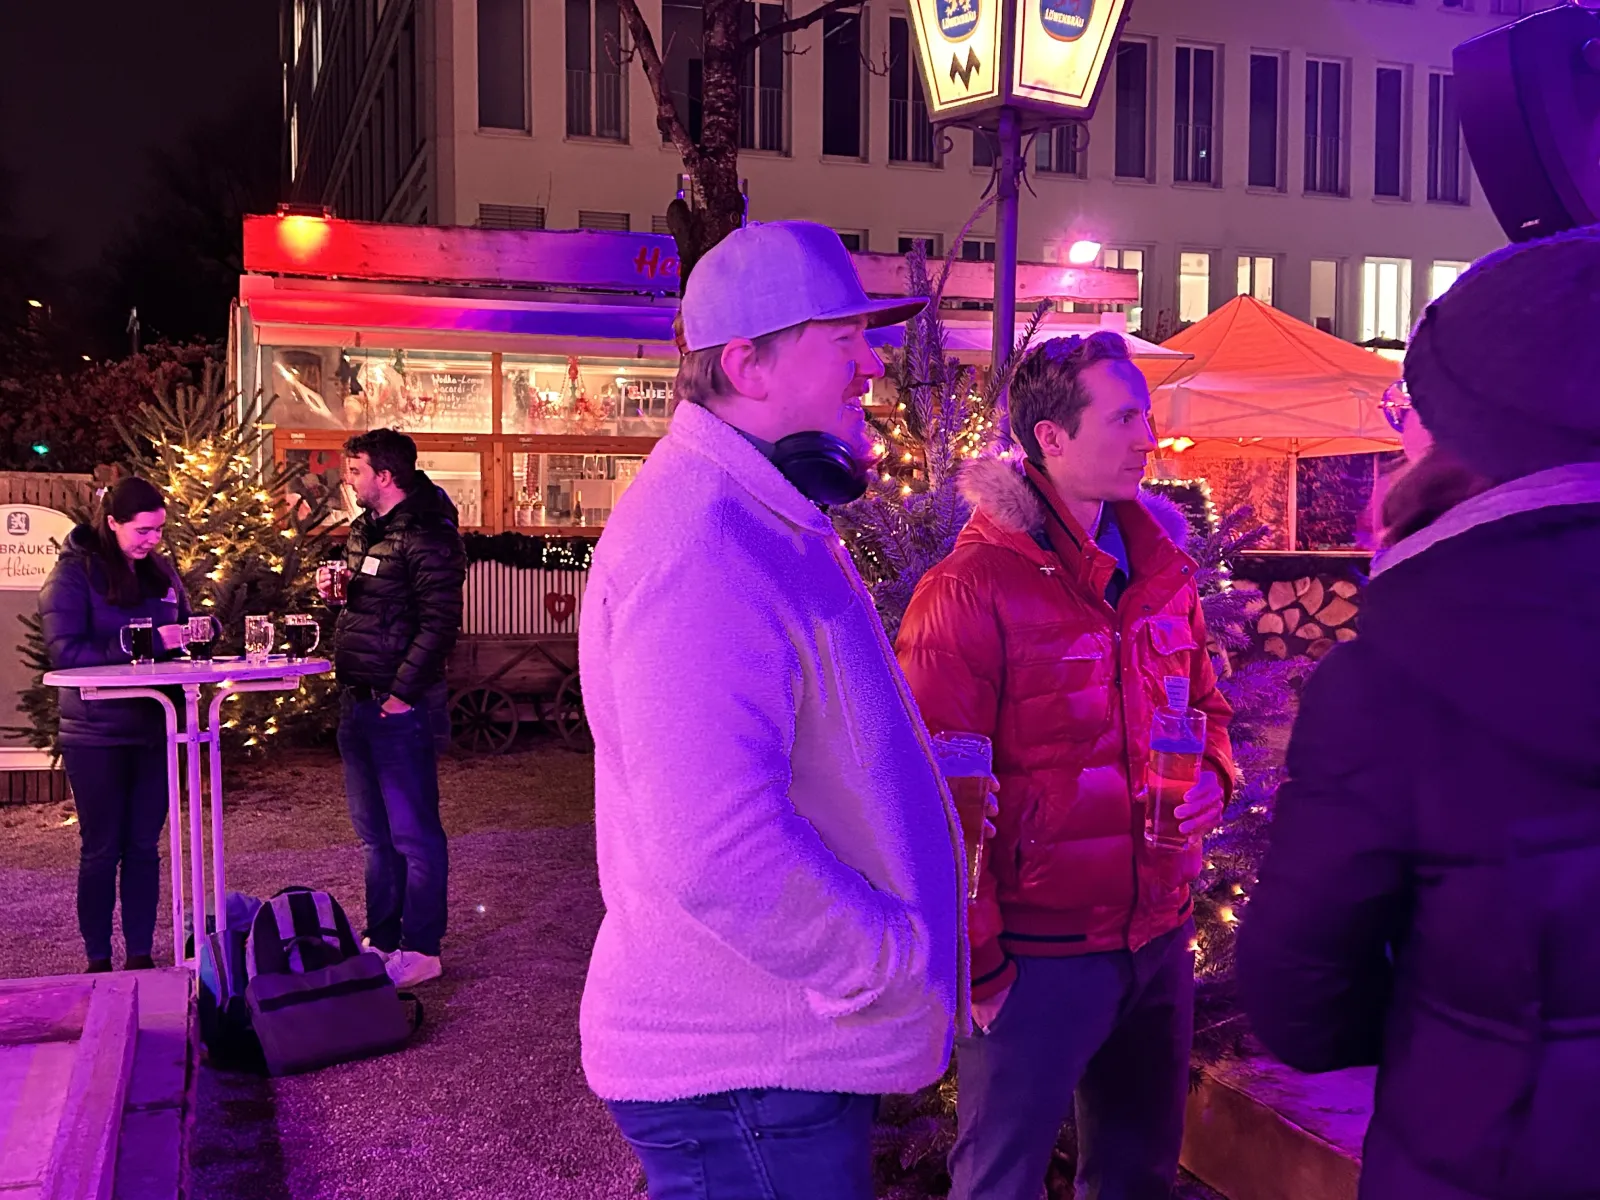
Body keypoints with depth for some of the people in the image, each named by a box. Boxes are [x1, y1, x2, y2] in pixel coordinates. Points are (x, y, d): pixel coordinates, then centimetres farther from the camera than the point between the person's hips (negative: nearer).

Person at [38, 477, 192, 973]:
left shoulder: (160, 570, 7)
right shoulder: (74, 573, -8)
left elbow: (184, 628, 17)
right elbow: (65, 651, -18)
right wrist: (149, 642, -24)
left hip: (153, 728, 4)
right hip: (96, 734, -4)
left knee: (144, 845, 10)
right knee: (101, 849, 5)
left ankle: (141, 955, 19)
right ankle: (98, 960, 16)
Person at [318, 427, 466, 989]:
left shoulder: (424, 536, -14)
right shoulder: (363, 529, 15)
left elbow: (439, 622, -20)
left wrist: (402, 691, -20)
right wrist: (334, 591, 6)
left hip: (400, 706, -10)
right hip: (357, 701, 10)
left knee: (412, 831, -1)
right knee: (373, 831, 17)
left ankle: (421, 949, 8)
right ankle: (381, 938, 29)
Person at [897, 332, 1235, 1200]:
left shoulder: (1161, 572, 6)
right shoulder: (970, 590, -16)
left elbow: (1203, 706, 20)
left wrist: (1211, 775, -2)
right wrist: (977, 964, -15)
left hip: (1159, 935, 7)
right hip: (1038, 954, -7)